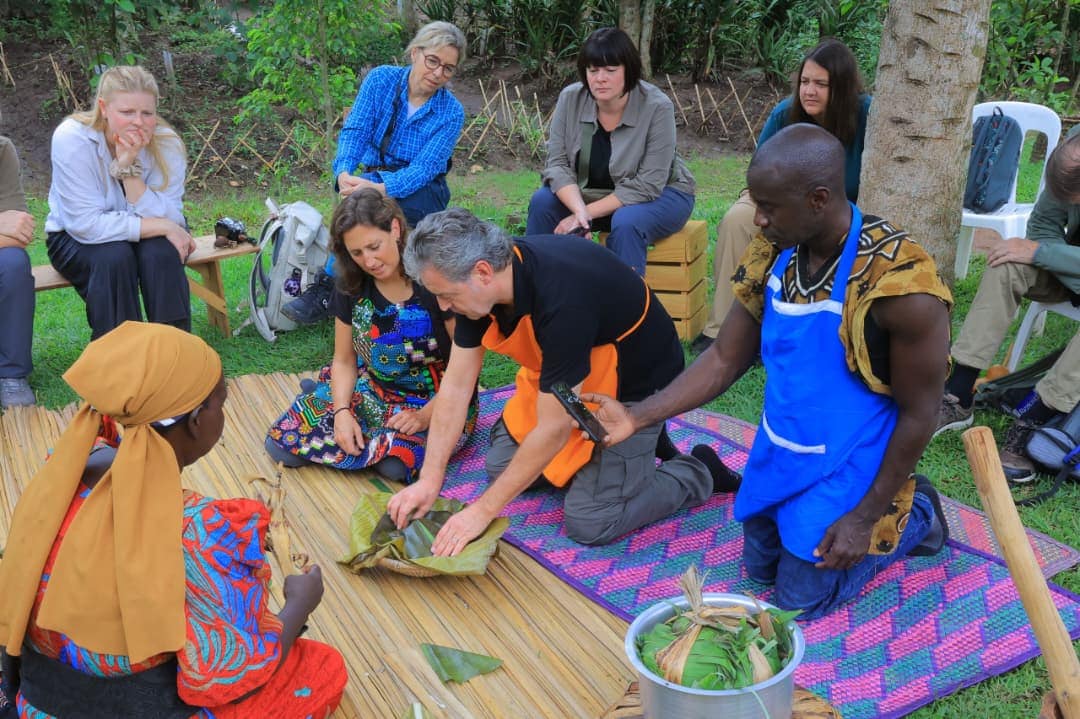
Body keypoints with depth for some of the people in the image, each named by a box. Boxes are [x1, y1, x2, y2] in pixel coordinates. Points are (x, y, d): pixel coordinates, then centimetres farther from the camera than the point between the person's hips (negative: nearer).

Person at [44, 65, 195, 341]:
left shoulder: (167, 143, -18)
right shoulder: (71, 139, -24)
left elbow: (170, 221, -25)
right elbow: (87, 225, -29)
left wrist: (129, 166, -34)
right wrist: (163, 226, -31)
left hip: (145, 237, 2)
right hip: (74, 240, -2)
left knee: (161, 252, -30)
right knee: (114, 257, -32)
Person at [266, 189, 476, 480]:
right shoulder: (353, 288, -2)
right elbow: (344, 361, 6)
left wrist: (426, 415, -22)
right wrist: (342, 411, -11)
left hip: (437, 404, -4)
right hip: (371, 392, 5)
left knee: (394, 462, -34)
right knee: (282, 442, -11)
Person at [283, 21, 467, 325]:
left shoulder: (452, 112, -10)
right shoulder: (382, 79, -4)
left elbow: (425, 167, -21)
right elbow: (355, 130, -13)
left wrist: (381, 188, -41)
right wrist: (344, 171, -35)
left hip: (423, 194, -2)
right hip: (374, 179, 2)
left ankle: (326, 290, -26)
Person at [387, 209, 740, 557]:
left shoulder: (560, 298, -39)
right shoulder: (481, 284, -16)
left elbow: (554, 429, -31)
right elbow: (456, 385, -8)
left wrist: (483, 510, -25)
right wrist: (429, 479, -11)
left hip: (635, 383, -7)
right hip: (562, 380, 8)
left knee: (589, 523, -11)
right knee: (501, 468, 7)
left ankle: (699, 473, 11)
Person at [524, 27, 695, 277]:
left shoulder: (657, 107, -23)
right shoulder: (570, 99, -12)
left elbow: (647, 185, -24)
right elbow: (557, 163, -13)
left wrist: (588, 213, -28)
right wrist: (579, 209, -32)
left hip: (660, 194, -4)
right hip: (589, 193, 4)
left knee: (626, 222, -35)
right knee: (543, 201, -18)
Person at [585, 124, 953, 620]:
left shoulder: (899, 282, -30)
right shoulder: (773, 253, -11)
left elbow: (918, 413, -19)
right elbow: (725, 358, -3)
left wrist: (865, 516, -14)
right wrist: (638, 417, -12)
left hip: (843, 472, -6)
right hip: (776, 457, 7)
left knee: (801, 600, 9)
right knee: (761, 568, 22)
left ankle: (913, 516, 26)